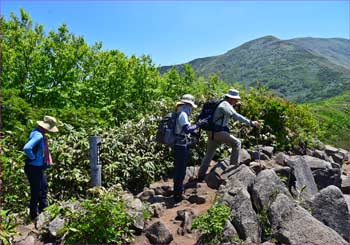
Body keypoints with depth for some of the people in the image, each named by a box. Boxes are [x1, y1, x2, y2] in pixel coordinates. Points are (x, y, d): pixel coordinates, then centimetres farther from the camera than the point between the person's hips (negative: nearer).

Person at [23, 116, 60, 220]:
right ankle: (34, 215, 23)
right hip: (34, 168, -10)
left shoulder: (40, 133, 4)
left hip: (39, 167, 10)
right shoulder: (38, 135, -26)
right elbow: (26, 148, -38)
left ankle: (43, 211, 40)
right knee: (36, 192, 5)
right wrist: (33, 157, -22)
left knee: (44, 188, 23)